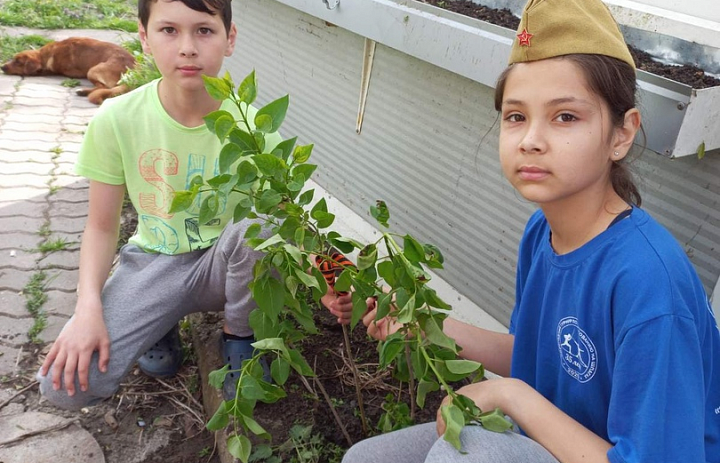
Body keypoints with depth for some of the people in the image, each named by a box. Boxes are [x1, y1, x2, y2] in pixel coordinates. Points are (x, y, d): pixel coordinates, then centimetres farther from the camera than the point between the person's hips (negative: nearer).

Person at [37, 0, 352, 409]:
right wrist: (88, 309, -19)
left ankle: (240, 336, -4)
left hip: (226, 264, 0)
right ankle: (162, 329, 13)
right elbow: (102, 227, -4)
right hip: (153, 264, 1)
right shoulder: (117, 119, -13)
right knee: (67, 383, -19)